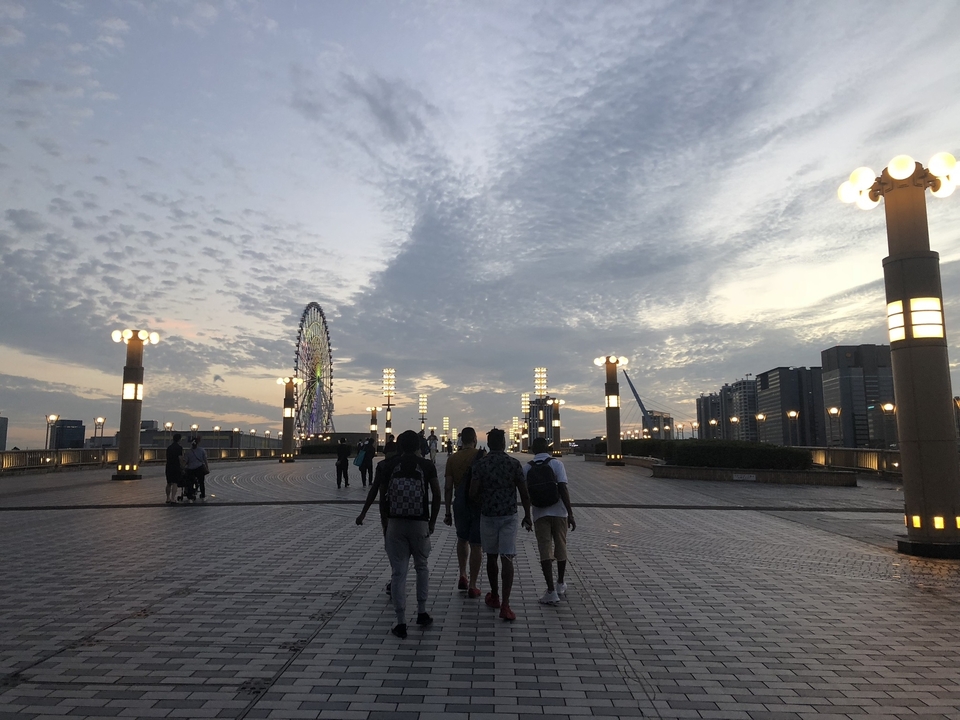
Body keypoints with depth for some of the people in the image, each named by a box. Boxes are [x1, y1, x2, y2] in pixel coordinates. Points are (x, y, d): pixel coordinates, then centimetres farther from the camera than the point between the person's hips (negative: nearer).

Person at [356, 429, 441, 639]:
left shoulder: (387, 465, 0)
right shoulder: (427, 466, -1)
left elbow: (375, 492, 1)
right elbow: (436, 495, -3)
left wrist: (363, 513, 14)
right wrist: (432, 521, 7)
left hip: (395, 524, 0)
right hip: (420, 523, 0)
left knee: (398, 572, 6)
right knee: (422, 567, 21)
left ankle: (401, 623, 10)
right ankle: (422, 612, 25)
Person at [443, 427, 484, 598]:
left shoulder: (452, 459, 0)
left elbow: (448, 487, -1)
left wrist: (448, 512, 5)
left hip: (460, 504, 3)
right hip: (479, 504, -3)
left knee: (462, 539, 24)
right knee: (476, 545, 4)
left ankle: (463, 576, 20)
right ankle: (472, 586, 8)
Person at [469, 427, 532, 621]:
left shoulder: (480, 464, -6)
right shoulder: (514, 463, -4)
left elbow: (473, 493, -10)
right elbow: (524, 493, -3)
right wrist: (527, 516, 9)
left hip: (488, 516, 1)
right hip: (509, 516, 0)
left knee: (491, 557, 16)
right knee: (507, 559, -1)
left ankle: (494, 597, 30)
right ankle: (505, 604, -9)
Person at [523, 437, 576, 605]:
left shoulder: (526, 468, 2)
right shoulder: (556, 464, -6)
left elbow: (525, 493, 8)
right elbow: (563, 489, -15)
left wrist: (527, 515, 24)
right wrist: (570, 514, -14)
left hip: (540, 514, 1)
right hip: (559, 513, 0)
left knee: (545, 552, 1)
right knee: (560, 548, 16)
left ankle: (551, 591, -6)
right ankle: (560, 585, 31)